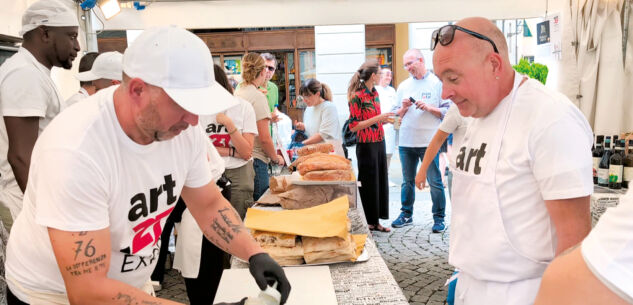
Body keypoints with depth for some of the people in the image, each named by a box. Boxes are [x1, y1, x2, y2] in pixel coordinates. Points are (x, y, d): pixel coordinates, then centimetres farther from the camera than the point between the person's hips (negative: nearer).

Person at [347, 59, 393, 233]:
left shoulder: (375, 93, 11)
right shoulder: (357, 96, -14)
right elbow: (353, 126, -18)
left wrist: (386, 119, 6)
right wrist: (378, 118, -22)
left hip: (379, 142, 8)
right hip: (366, 145, -8)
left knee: (380, 181, 13)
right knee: (368, 184, 1)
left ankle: (375, 221, 24)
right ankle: (366, 223, 16)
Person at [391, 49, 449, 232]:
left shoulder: (437, 83, 1)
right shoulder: (403, 86, 14)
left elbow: (447, 112, -2)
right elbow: (397, 115, 16)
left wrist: (429, 108, -15)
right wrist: (404, 108, -4)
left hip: (429, 142, -4)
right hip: (406, 141, 4)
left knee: (435, 182, -1)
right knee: (407, 181, 12)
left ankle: (439, 218, 10)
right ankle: (406, 214, 23)